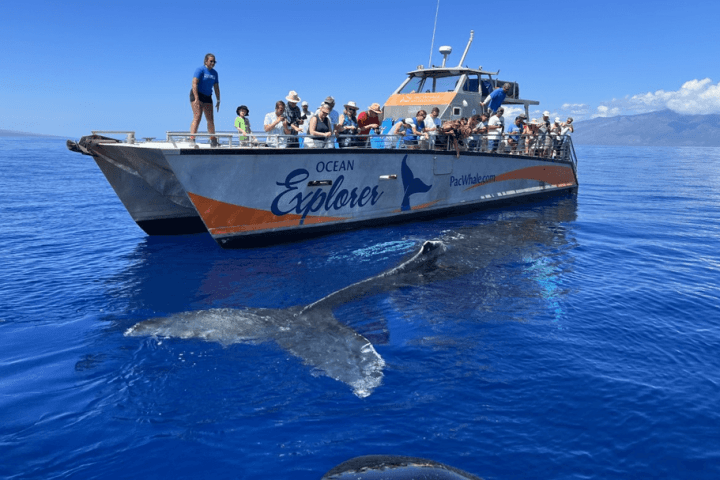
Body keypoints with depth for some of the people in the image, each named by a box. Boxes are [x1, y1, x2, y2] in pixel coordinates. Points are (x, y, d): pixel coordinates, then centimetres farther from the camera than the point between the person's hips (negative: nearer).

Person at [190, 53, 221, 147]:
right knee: (197, 117, -17)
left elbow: (216, 87, 17)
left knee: (210, 119, 7)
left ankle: (213, 141, 17)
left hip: (207, 97, 7)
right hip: (197, 95, -7)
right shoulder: (200, 70, -9)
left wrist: (218, 100, 11)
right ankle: (192, 140, -21)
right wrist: (196, 99, -26)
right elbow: (194, 84, -18)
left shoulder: (214, 73, 12)